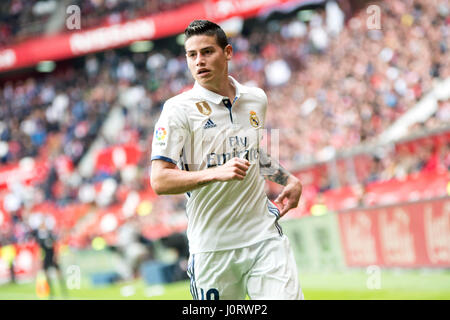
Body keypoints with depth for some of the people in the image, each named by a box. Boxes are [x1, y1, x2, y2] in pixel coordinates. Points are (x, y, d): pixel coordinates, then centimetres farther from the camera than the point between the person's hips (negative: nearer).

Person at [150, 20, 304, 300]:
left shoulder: (257, 99, 10)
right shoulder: (179, 109, -6)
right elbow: (160, 181, -14)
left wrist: (289, 179, 18)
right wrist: (217, 173, -25)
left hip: (265, 237, 3)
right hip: (212, 247, -3)